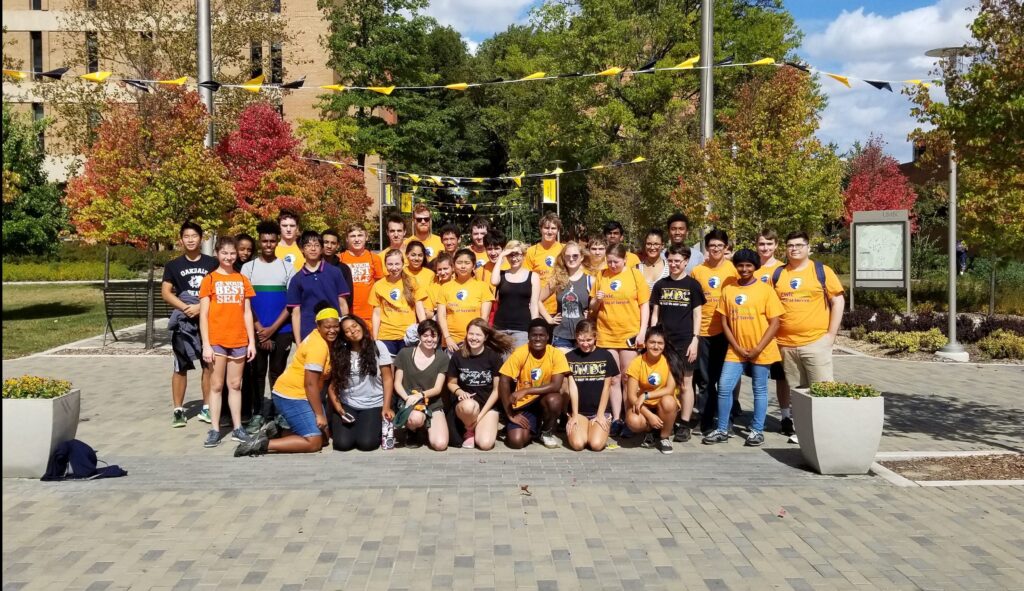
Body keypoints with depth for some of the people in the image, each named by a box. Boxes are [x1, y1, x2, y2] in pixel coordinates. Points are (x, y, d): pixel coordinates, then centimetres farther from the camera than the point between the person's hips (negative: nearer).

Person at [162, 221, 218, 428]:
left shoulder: (212, 263, 4)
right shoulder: (173, 265, 6)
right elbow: (165, 293, 1)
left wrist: (200, 307, -12)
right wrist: (185, 307, -13)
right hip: (183, 321, 0)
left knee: (210, 365, 4)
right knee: (181, 367, 1)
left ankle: (207, 408, 15)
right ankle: (178, 410, 8)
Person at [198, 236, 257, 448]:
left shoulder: (242, 280, 9)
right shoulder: (209, 279, 0)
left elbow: (247, 313, 10)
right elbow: (203, 315, -3)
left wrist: (252, 342, 5)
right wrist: (206, 345, -9)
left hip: (239, 340, 3)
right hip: (217, 340, -3)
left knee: (235, 385, 9)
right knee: (216, 385, 3)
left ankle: (237, 427, 14)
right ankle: (214, 430, 7)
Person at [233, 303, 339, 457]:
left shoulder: (325, 340, 9)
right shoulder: (318, 346, -21)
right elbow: (310, 384, -23)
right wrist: (319, 414, -18)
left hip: (302, 395, 10)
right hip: (290, 395, -10)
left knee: (324, 434, 9)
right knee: (314, 442, -15)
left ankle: (275, 430, 9)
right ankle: (262, 444, -14)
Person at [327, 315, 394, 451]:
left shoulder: (378, 347, -1)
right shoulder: (339, 353, 4)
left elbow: (388, 379, -2)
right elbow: (332, 384, 2)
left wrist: (386, 407, -10)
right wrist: (338, 407, -11)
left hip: (373, 405, -2)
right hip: (347, 405, 2)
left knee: (366, 443, -21)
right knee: (343, 443, -17)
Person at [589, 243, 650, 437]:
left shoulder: (635, 275, -1)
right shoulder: (601, 276, 6)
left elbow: (644, 305, -1)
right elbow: (593, 308, 12)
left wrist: (642, 331, -9)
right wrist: (597, 300, -11)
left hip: (630, 335, -2)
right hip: (606, 335, 2)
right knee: (613, 380, 7)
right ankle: (616, 419, 13)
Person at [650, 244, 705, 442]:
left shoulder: (693, 285, 1)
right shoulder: (660, 285, 9)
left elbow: (697, 314, 0)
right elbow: (655, 313, 11)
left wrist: (694, 340, -8)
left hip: (685, 341, -3)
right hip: (663, 340, 3)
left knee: (685, 383, 1)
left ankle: (684, 425, 7)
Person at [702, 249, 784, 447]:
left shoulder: (765, 289, -5)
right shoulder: (728, 290, 4)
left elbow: (774, 323, -6)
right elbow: (724, 321, 5)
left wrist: (758, 349, -12)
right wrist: (737, 348, -4)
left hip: (761, 352, -2)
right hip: (736, 351, 3)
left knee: (760, 390, 7)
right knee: (724, 388, -1)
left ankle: (757, 430, 20)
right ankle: (722, 430, 12)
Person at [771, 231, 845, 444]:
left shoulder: (822, 271, -1)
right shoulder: (777, 274, 8)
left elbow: (838, 301, 0)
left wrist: (831, 334, -6)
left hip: (816, 342, -3)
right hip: (785, 344, 3)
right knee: (796, 390, 11)